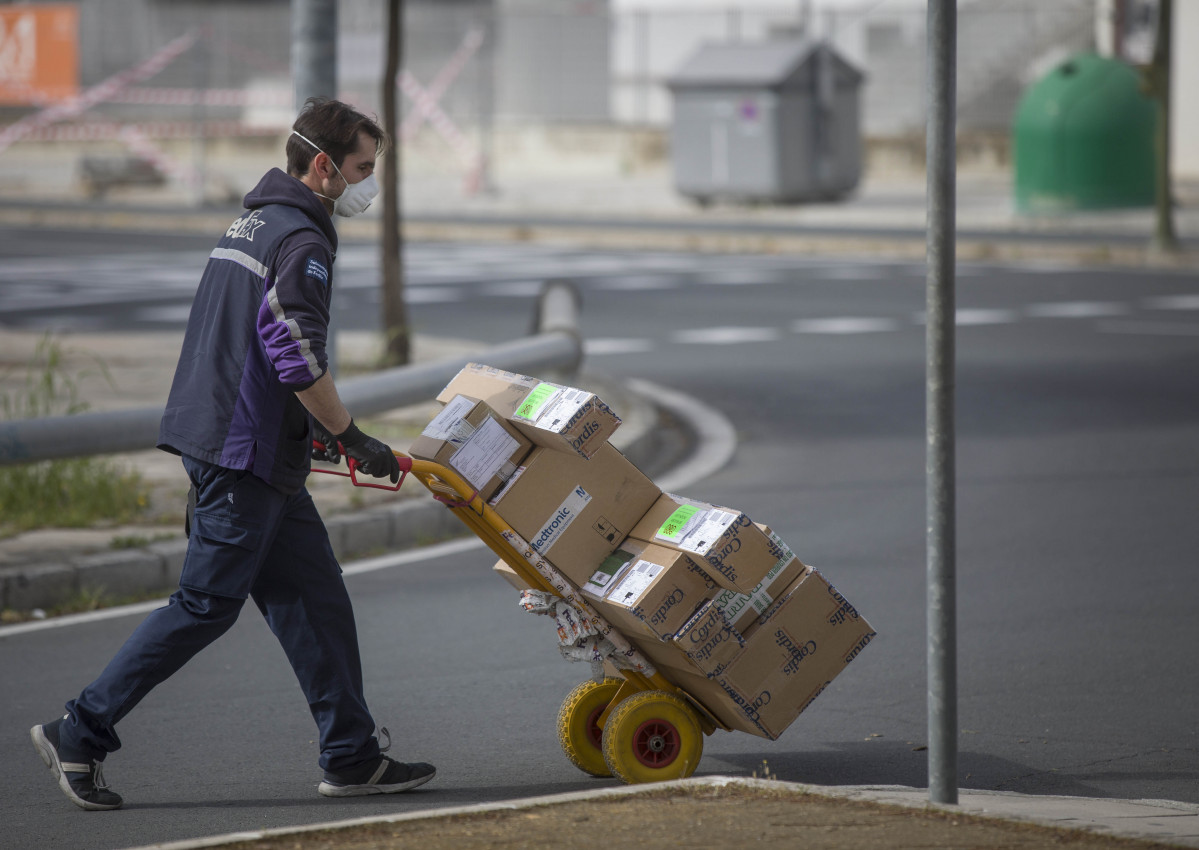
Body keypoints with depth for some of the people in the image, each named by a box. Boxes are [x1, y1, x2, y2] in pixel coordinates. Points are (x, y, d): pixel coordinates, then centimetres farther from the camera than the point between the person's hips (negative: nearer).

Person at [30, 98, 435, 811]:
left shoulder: (256, 224, 19)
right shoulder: (302, 242, -14)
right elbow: (299, 359, -22)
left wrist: (312, 429, 25)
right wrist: (352, 438, -12)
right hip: (244, 454, -10)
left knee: (315, 598, 10)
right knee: (207, 604, -6)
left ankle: (353, 757, 12)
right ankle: (81, 734, -2)